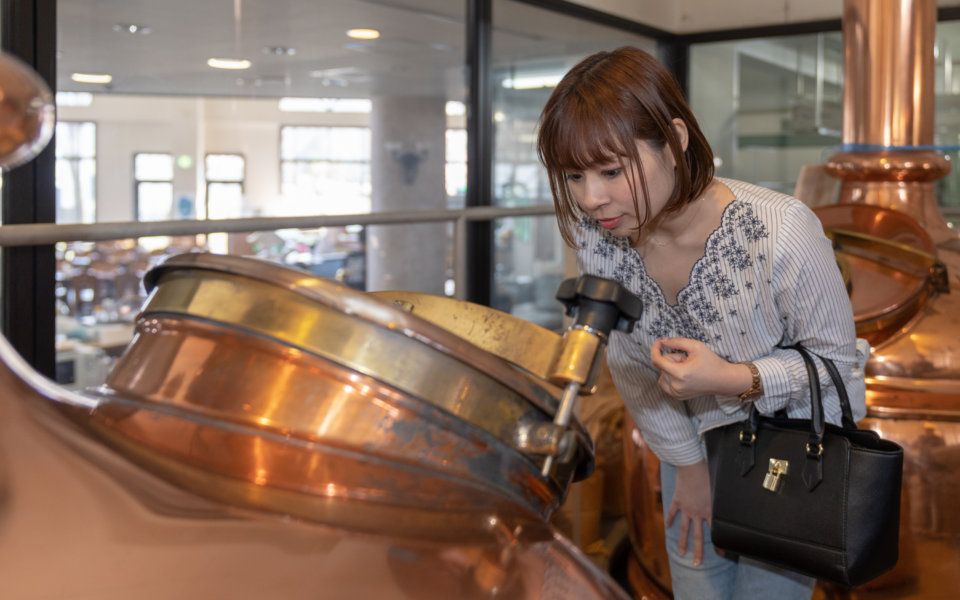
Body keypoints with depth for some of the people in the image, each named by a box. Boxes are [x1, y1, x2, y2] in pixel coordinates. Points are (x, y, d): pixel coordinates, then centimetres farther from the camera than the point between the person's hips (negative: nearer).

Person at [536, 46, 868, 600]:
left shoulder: (782, 233, -34)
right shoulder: (592, 232, -20)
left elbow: (840, 360, -18)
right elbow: (631, 360, -4)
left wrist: (737, 379, -35)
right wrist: (686, 464, 4)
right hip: (693, 436, 4)